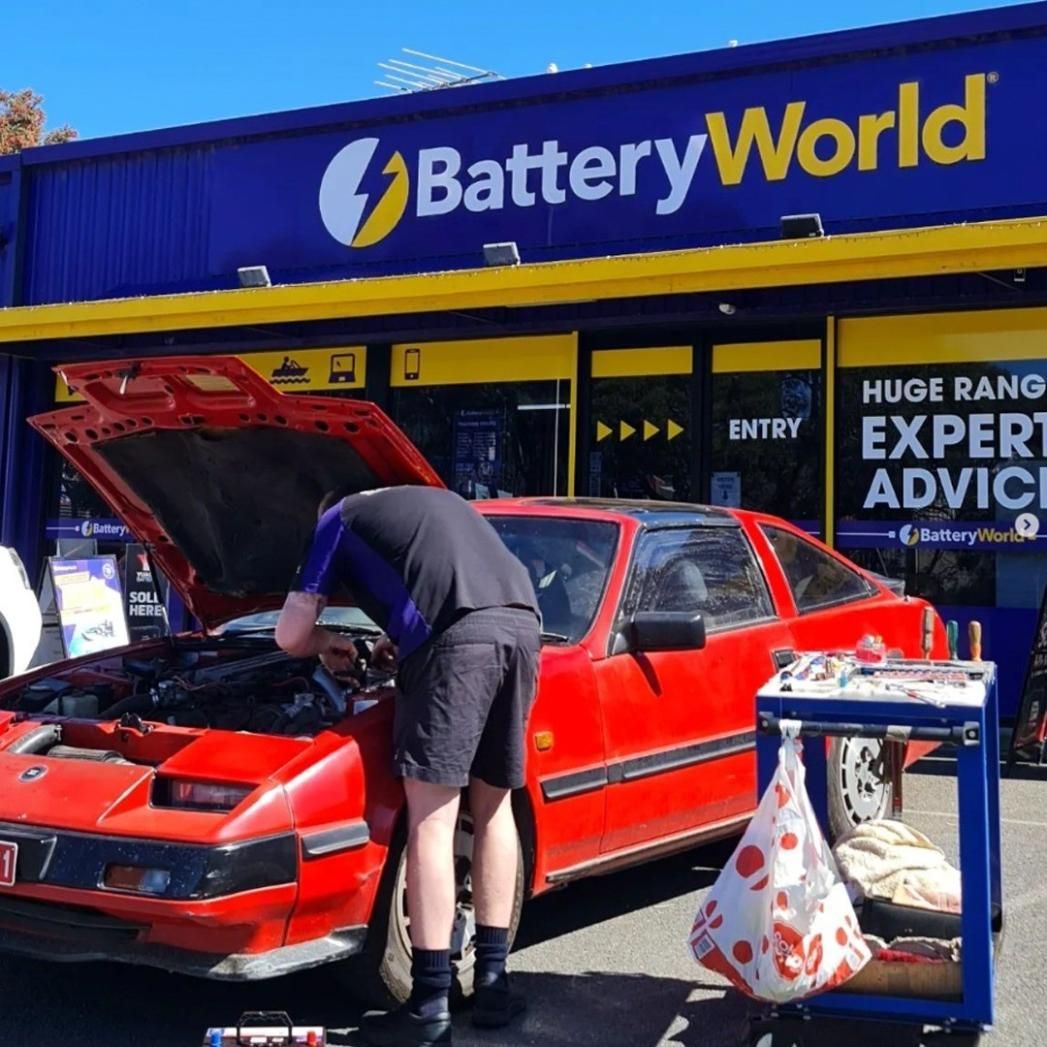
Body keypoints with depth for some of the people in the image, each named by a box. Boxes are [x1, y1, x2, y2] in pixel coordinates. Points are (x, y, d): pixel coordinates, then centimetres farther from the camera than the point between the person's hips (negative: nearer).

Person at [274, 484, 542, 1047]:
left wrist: (325, 642, 40)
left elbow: (290, 636, 18)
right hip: (521, 627, 6)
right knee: (494, 805, 16)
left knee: (431, 818, -2)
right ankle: (493, 983, 21)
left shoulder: (340, 520, 22)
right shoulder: (440, 501, 39)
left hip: (458, 637, -6)